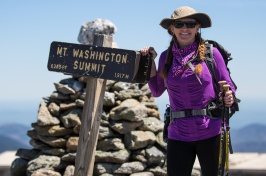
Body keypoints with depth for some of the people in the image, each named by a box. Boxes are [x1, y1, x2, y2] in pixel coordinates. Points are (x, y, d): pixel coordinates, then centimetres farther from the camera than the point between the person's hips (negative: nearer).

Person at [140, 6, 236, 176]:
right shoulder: (166, 56, 7)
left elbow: (228, 86, 4)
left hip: (210, 131, -2)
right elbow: (157, 91, 17)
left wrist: (229, 98, -18)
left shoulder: (211, 52, -3)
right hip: (179, 134, 2)